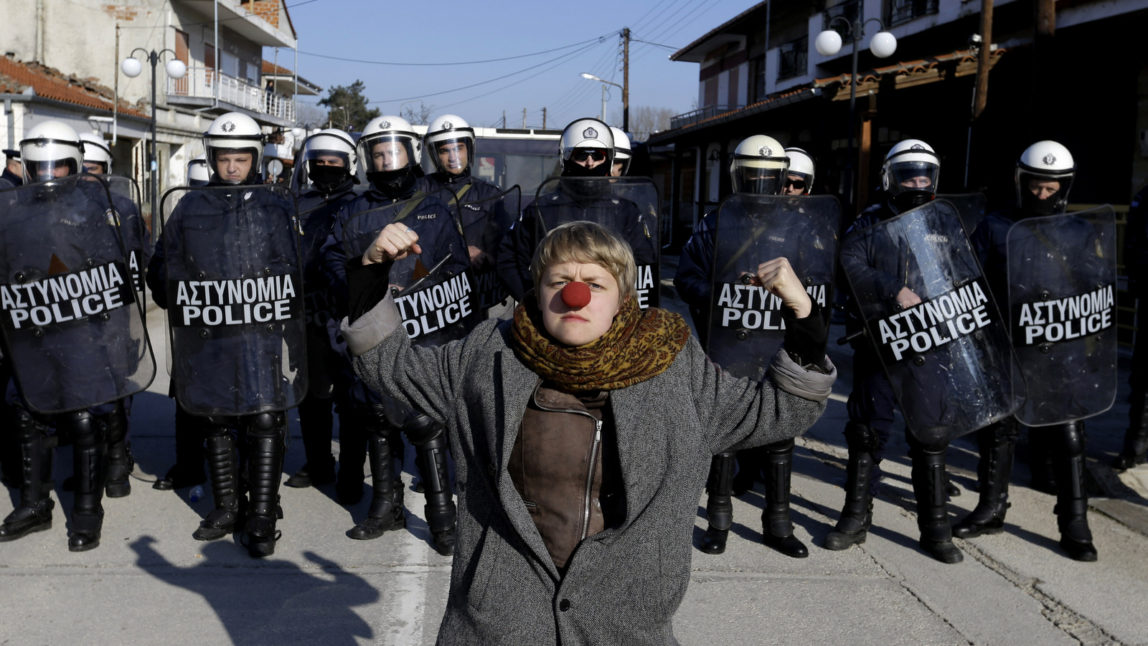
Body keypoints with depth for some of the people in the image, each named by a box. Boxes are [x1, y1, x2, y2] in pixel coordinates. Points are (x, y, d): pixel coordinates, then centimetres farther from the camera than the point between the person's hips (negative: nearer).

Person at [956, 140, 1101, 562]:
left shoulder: (1079, 235, 7)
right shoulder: (995, 228, 5)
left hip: (1060, 352, 0)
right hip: (1005, 349, 0)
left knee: (1068, 436, 1)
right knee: (998, 430, 10)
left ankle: (1074, 523, 13)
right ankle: (991, 509, 25)